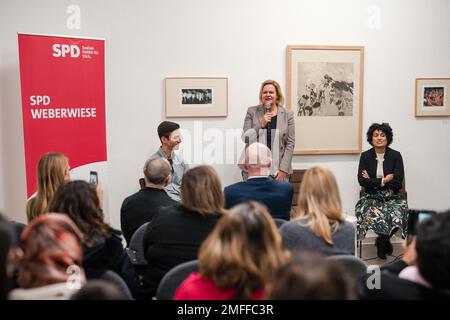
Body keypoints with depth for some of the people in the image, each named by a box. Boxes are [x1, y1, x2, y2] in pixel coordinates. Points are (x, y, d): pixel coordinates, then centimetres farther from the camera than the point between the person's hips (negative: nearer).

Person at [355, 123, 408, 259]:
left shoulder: (396, 155, -1)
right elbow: (362, 181, -9)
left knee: (397, 215, -30)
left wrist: (373, 182, -10)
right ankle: (385, 240, 5)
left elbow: (398, 182, -9)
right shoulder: (365, 156, 1)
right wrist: (384, 181, -15)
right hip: (372, 197, 0)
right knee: (372, 215, -31)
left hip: (392, 197, 0)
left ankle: (381, 240, 5)